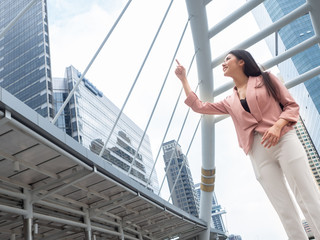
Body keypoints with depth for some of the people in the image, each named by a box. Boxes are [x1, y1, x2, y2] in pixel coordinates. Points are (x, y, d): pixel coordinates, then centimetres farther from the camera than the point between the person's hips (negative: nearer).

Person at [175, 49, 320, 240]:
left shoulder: (266, 79, 12)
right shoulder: (230, 102, 22)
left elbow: (292, 105, 7)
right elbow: (198, 106, 23)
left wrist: (277, 126, -13)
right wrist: (183, 79, 25)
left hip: (284, 141, -3)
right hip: (258, 153, 3)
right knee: (285, 211, -3)